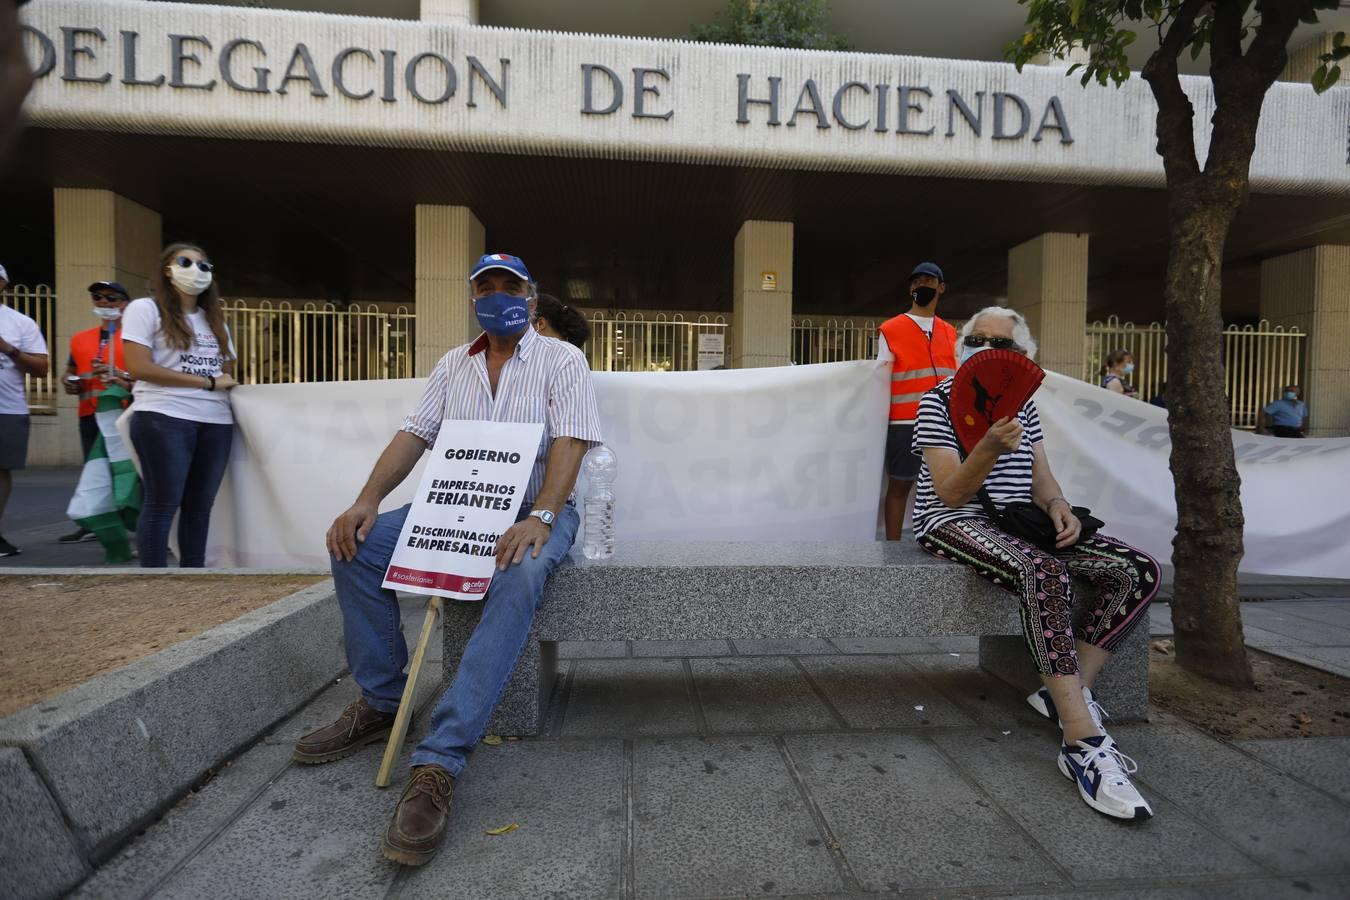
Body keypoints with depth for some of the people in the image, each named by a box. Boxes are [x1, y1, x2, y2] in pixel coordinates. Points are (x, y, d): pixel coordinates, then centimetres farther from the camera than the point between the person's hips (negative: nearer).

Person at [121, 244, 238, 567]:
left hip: (216, 421, 5)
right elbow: (139, 368, -9)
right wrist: (208, 382, -10)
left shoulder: (214, 318, 20)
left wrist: (227, 382, -2)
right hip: (164, 419, -5)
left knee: (199, 506, 7)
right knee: (162, 505, -3)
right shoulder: (145, 309, 2)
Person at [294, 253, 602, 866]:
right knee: (357, 546, -12)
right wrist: (368, 500, -10)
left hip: (536, 509, -5)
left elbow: (570, 442, -14)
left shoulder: (562, 359, -1)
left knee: (519, 578, -37)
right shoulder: (453, 364, 15)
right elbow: (414, 433, 7)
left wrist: (539, 518, -30)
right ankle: (381, 702, 2)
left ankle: (438, 762, -32)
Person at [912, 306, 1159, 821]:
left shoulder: (1023, 404, 14)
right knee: (1044, 572, -35)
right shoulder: (941, 401, -7)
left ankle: (1066, 693, -4)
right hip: (955, 523, -7)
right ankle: (1084, 746, -29)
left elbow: (1040, 477, 14)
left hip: (1017, 522, 8)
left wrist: (1058, 504, -9)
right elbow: (950, 493, -15)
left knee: (1139, 571, -8)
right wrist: (989, 448, -31)